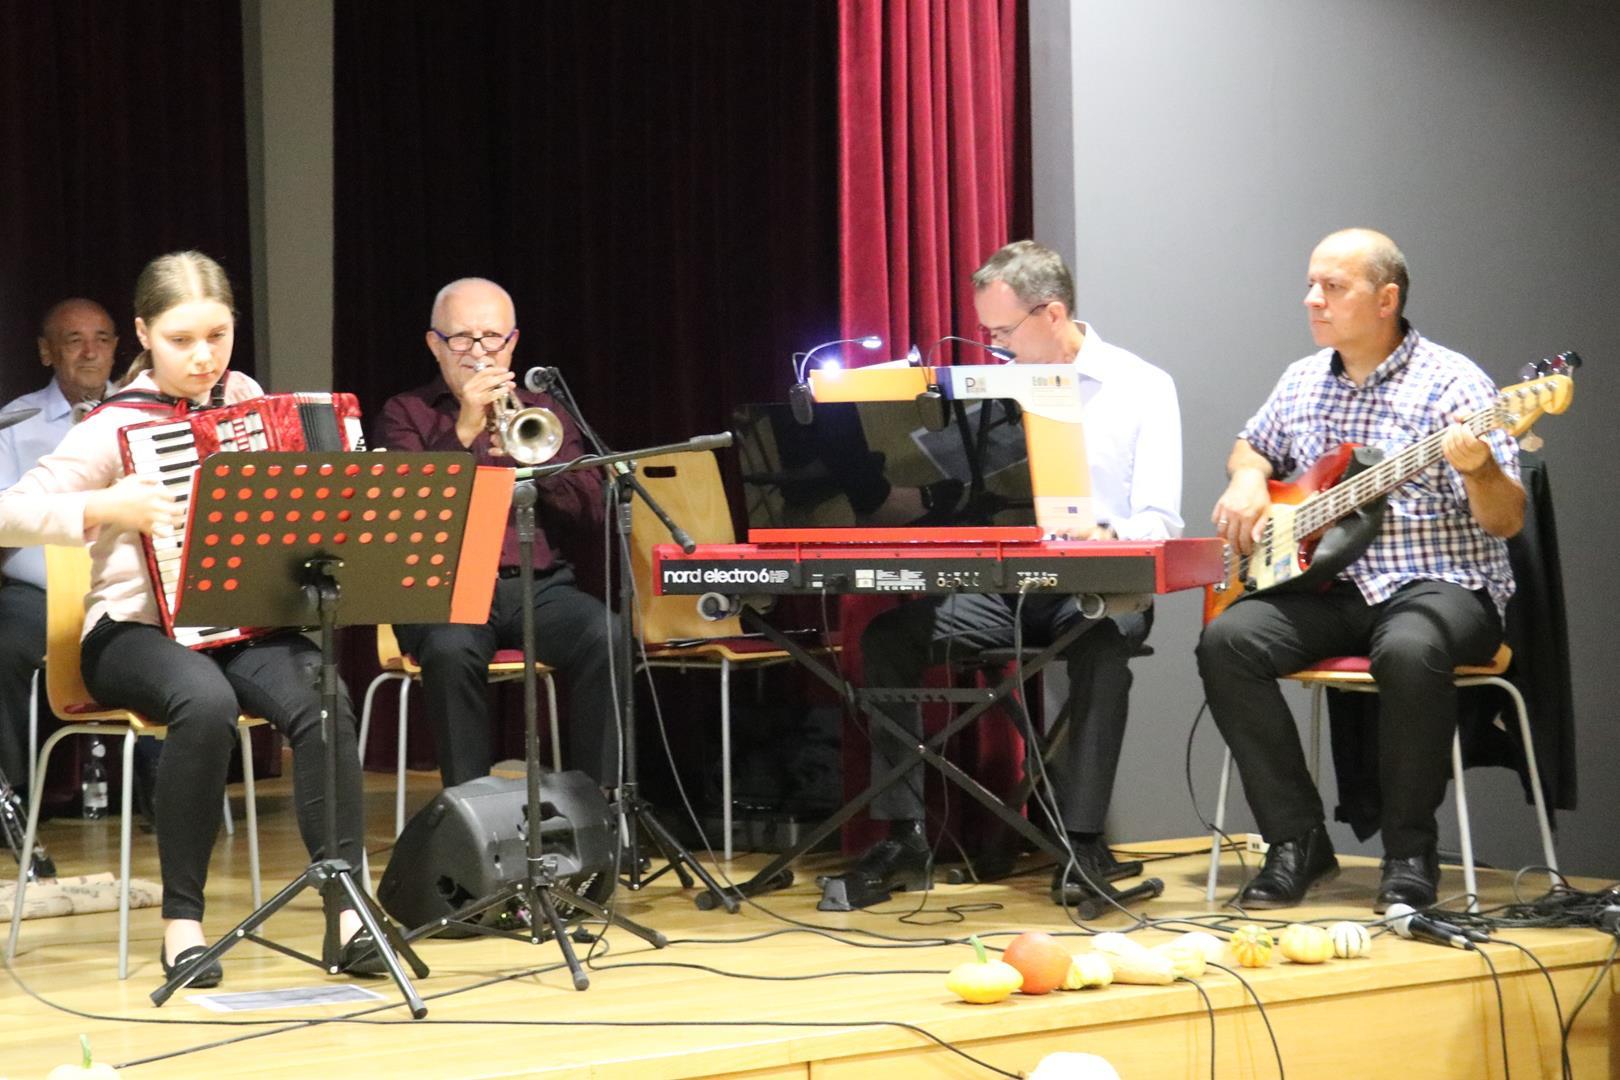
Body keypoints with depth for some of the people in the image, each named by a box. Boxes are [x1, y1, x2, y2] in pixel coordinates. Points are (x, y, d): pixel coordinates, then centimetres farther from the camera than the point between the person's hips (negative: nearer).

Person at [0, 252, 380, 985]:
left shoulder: (247, 399, 8)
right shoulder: (116, 428, -6)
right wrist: (102, 509, -25)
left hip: (243, 624, 4)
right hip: (137, 631, -4)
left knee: (322, 700, -29)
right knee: (206, 701, -38)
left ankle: (347, 910, -26)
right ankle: (182, 919, -25)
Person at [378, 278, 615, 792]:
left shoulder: (544, 411, 19)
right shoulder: (406, 414, 12)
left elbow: (589, 512, 5)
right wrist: (463, 432, -16)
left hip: (539, 585, 2)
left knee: (604, 636, -30)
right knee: (450, 649, -37)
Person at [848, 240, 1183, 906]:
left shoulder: (1139, 388, 1)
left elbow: (1160, 523, -8)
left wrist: (1109, 534, -30)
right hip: (998, 586, 4)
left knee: (1101, 640, -39)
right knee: (888, 635, -19)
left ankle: (1084, 841, -34)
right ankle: (903, 836, -17)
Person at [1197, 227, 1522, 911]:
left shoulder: (1451, 383, -7)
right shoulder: (1303, 381, 12)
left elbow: (1506, 522, -10)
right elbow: (1252, 446, 32)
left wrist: (1479, 469, -32)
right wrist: (1246, 480, 8)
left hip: (1439, 584, -5)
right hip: (1328, 587, 6)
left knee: (1409, 651, -39)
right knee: (1227, 642, -22)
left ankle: (1409, 854, -21)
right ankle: (1297, 842, -14)